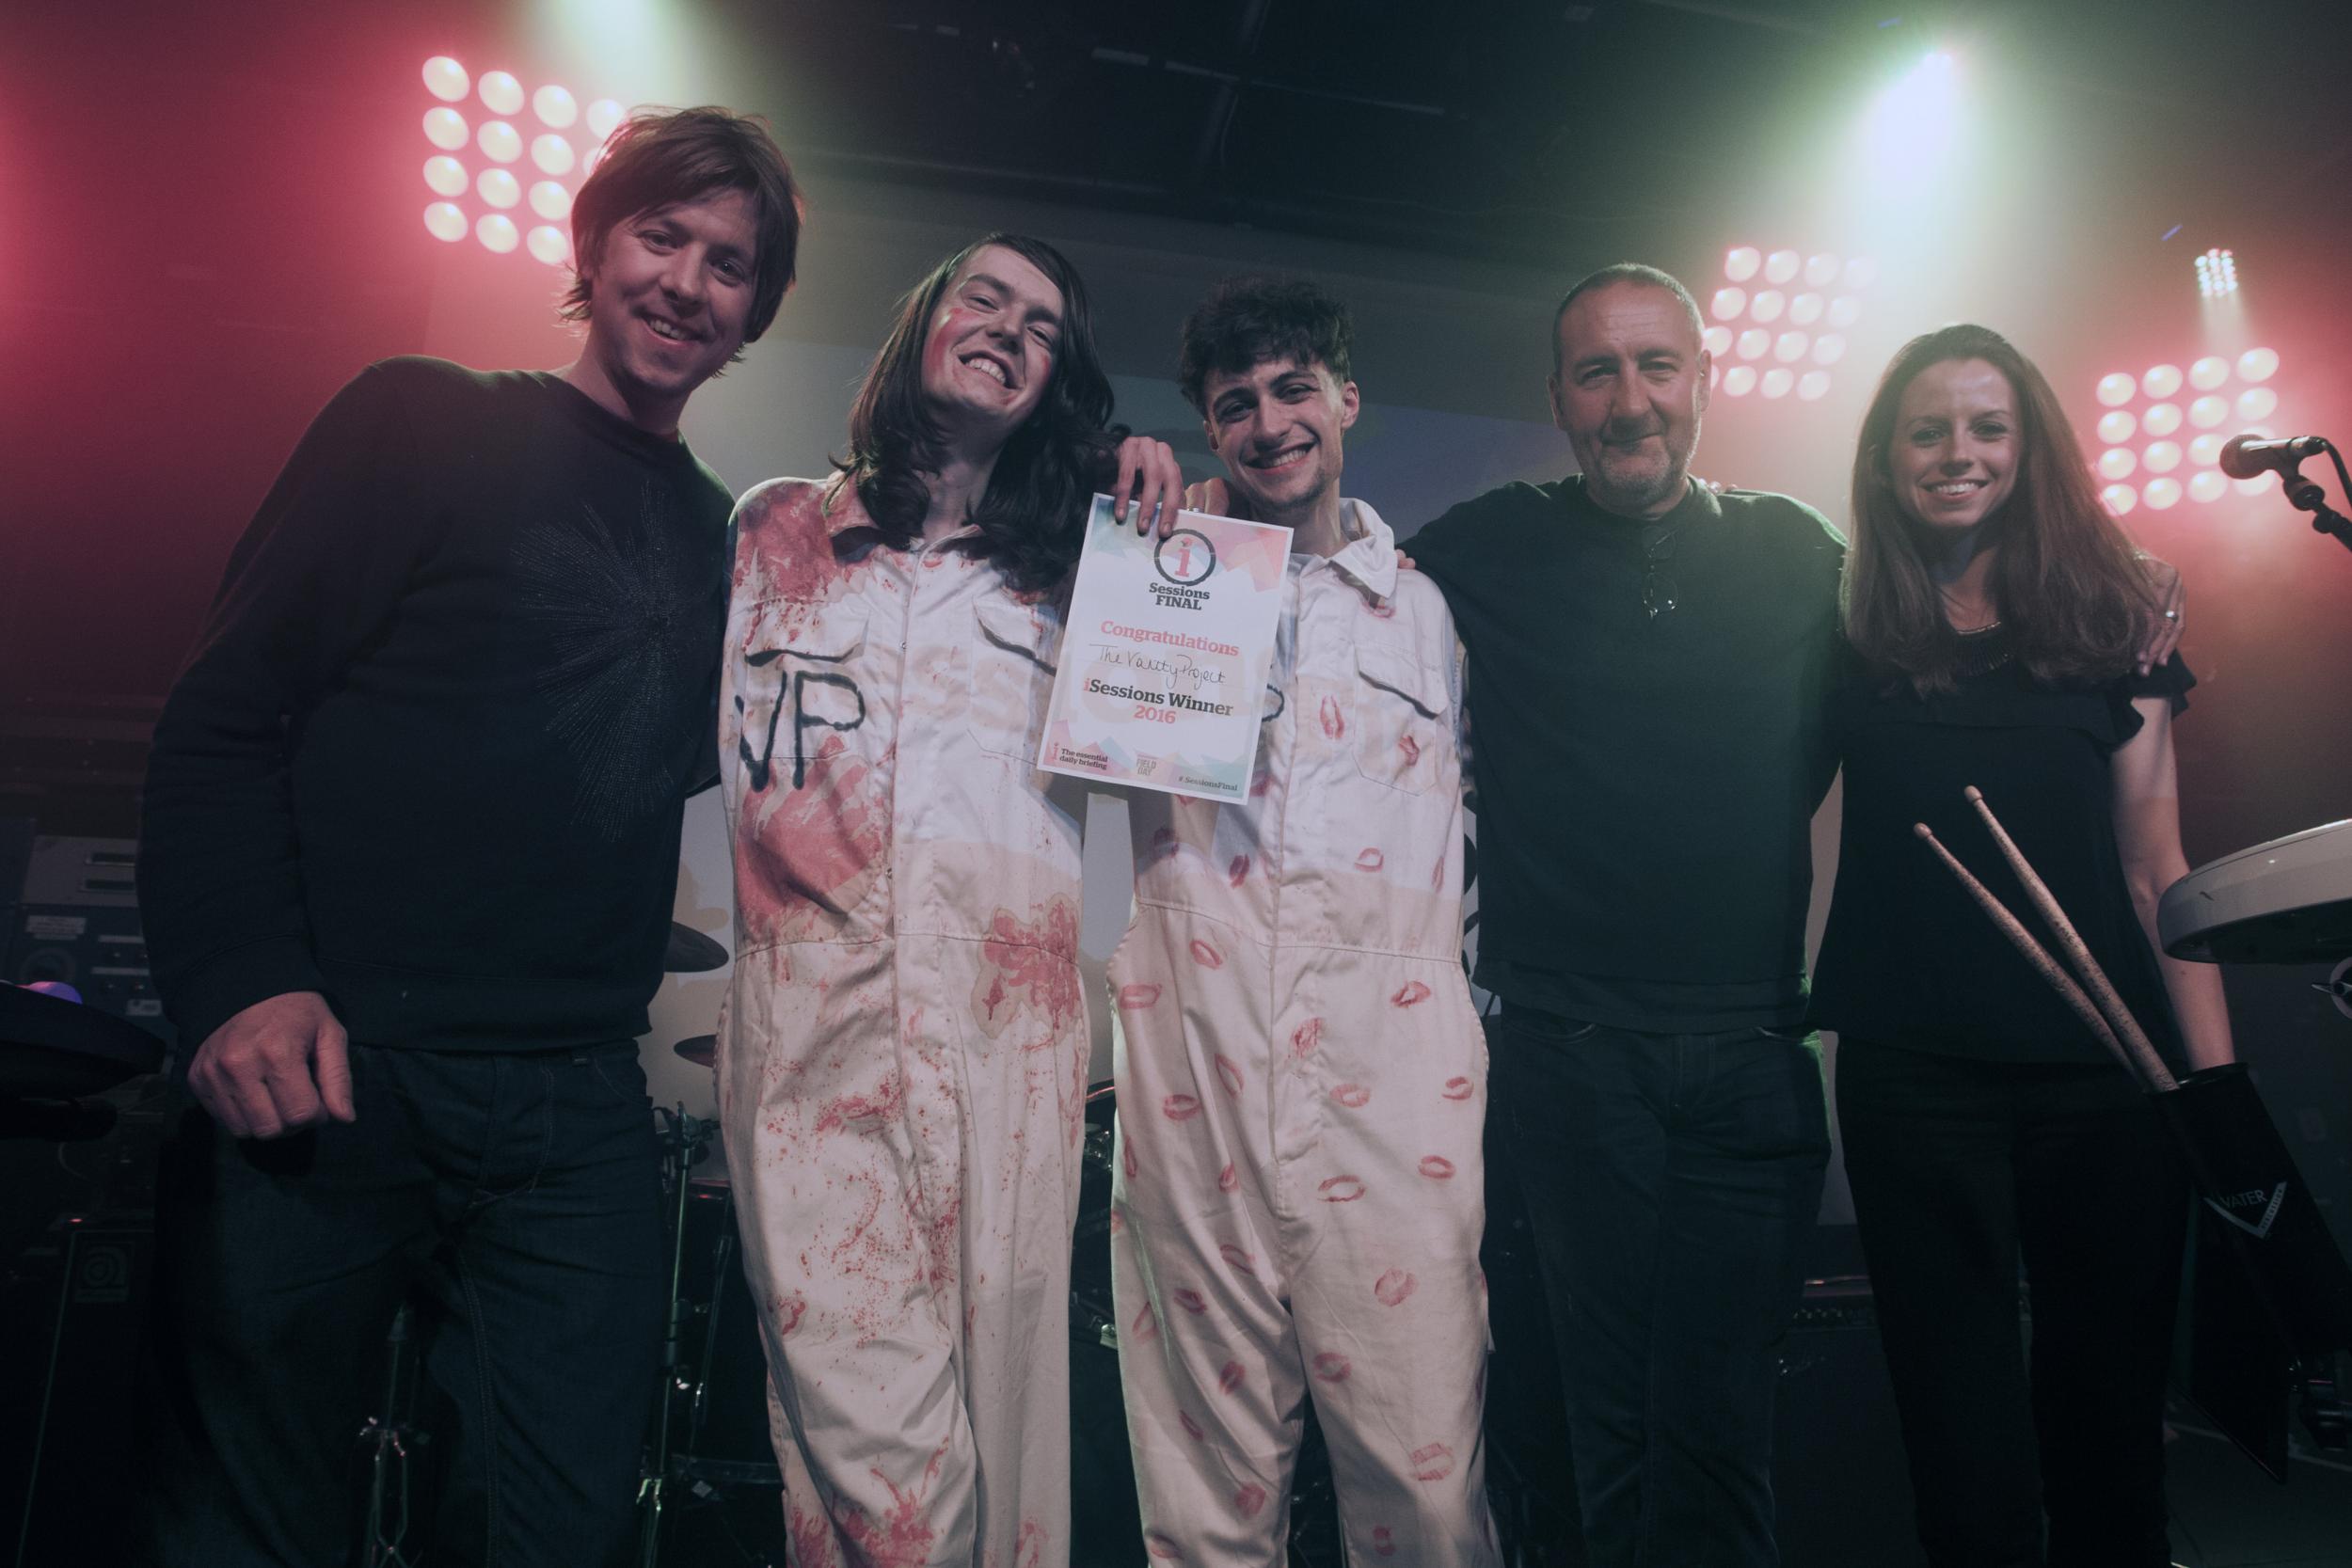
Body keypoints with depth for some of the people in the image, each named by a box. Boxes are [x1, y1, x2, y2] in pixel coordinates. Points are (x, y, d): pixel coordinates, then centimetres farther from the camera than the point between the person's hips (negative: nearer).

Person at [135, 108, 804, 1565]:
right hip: (327, 1069, -3)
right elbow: (227, 712, 1)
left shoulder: (728, 538, 15)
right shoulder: (425, 421, 5)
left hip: (578, 1116, 3)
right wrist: (244, 983, -15)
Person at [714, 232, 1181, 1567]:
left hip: (1012, 1017, 1)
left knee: (1005, 1381, 1)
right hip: (818, 1015, -1)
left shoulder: (1062, 568, 19)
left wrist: (1159, 531, 7)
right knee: (866, 1419, -8)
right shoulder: (779, 528, 18)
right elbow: (708, 727, 17)